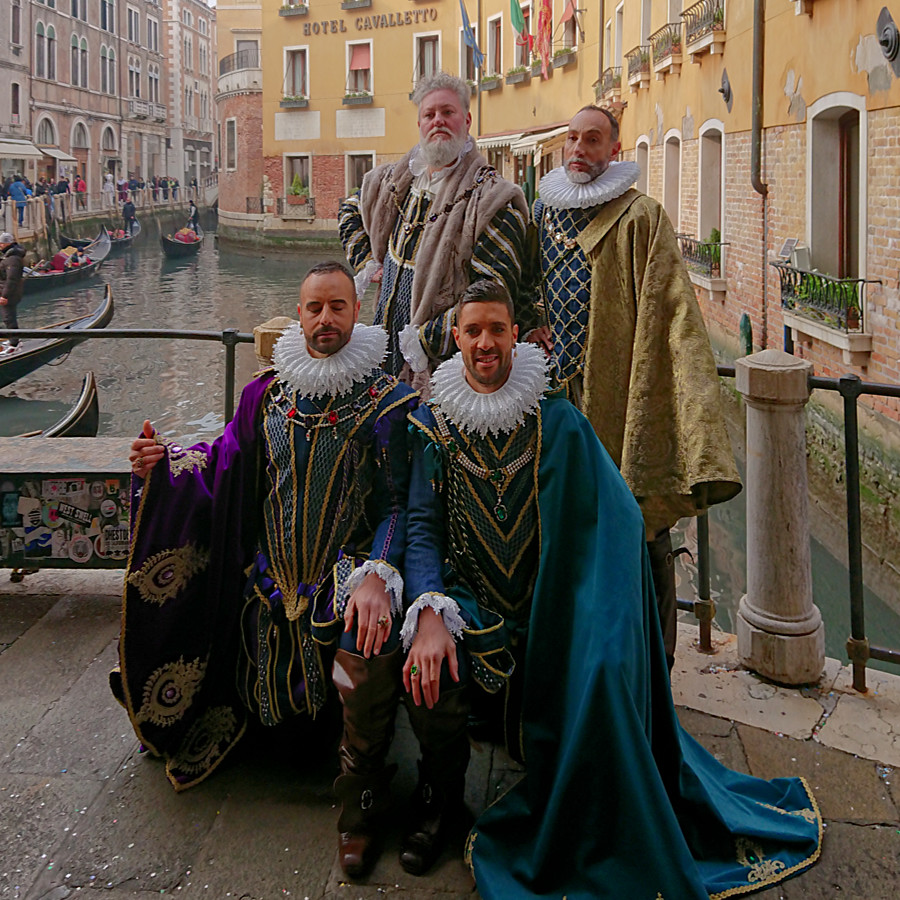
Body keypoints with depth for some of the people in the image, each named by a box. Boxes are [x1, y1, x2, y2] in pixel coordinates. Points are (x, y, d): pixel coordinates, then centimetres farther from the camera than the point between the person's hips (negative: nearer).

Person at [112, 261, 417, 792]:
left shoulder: (389, 400, -8)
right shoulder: (268, 393, 7)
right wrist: (165, 461, -10)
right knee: (264, 696, 6)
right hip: (271, 576, 4)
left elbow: (400, 502, -14)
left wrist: (376, 575, -29)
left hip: (345, 582, -4)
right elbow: (226, 461, 11)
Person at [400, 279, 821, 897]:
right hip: (468, 605, 0)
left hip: (544, 614, 0)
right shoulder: (434, 422, 0)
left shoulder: (557, 421, -4)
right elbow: (423, 527, -4)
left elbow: (617, 519, -9)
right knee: (427, 672, -28)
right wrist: (429, 613, -23)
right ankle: (441, 791, 8)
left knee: (599, 675, -21)